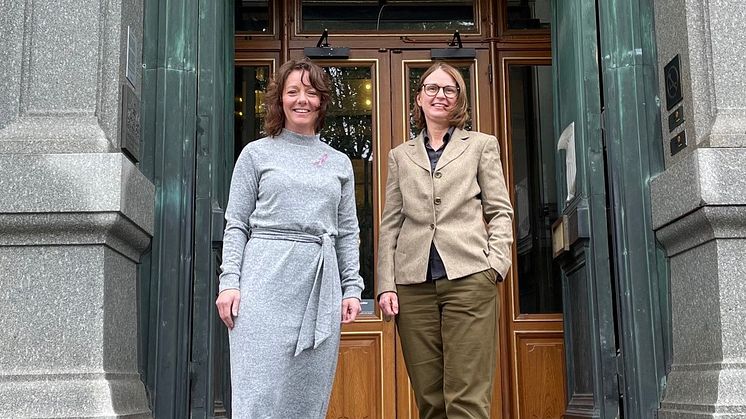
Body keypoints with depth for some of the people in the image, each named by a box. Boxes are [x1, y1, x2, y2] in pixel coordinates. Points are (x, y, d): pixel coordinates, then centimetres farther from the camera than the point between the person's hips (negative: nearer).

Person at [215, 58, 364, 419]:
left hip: (321, 284, 3)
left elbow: (348, 232, 15)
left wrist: (352, 288, 6)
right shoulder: (257, 153, 9)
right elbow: (236, 224, 5)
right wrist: (229, 281, -6)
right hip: (266, 280, -2)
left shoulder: (339, 163, 16)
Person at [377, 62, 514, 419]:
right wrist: (386, 285, 4)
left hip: (468, 278, -2)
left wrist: (495, 263, -6)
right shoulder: (401, 155, 19)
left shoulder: (482, 146, 15)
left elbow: (500, 211, 10)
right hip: (413, 283, 2)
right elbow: (390, 224, 14)